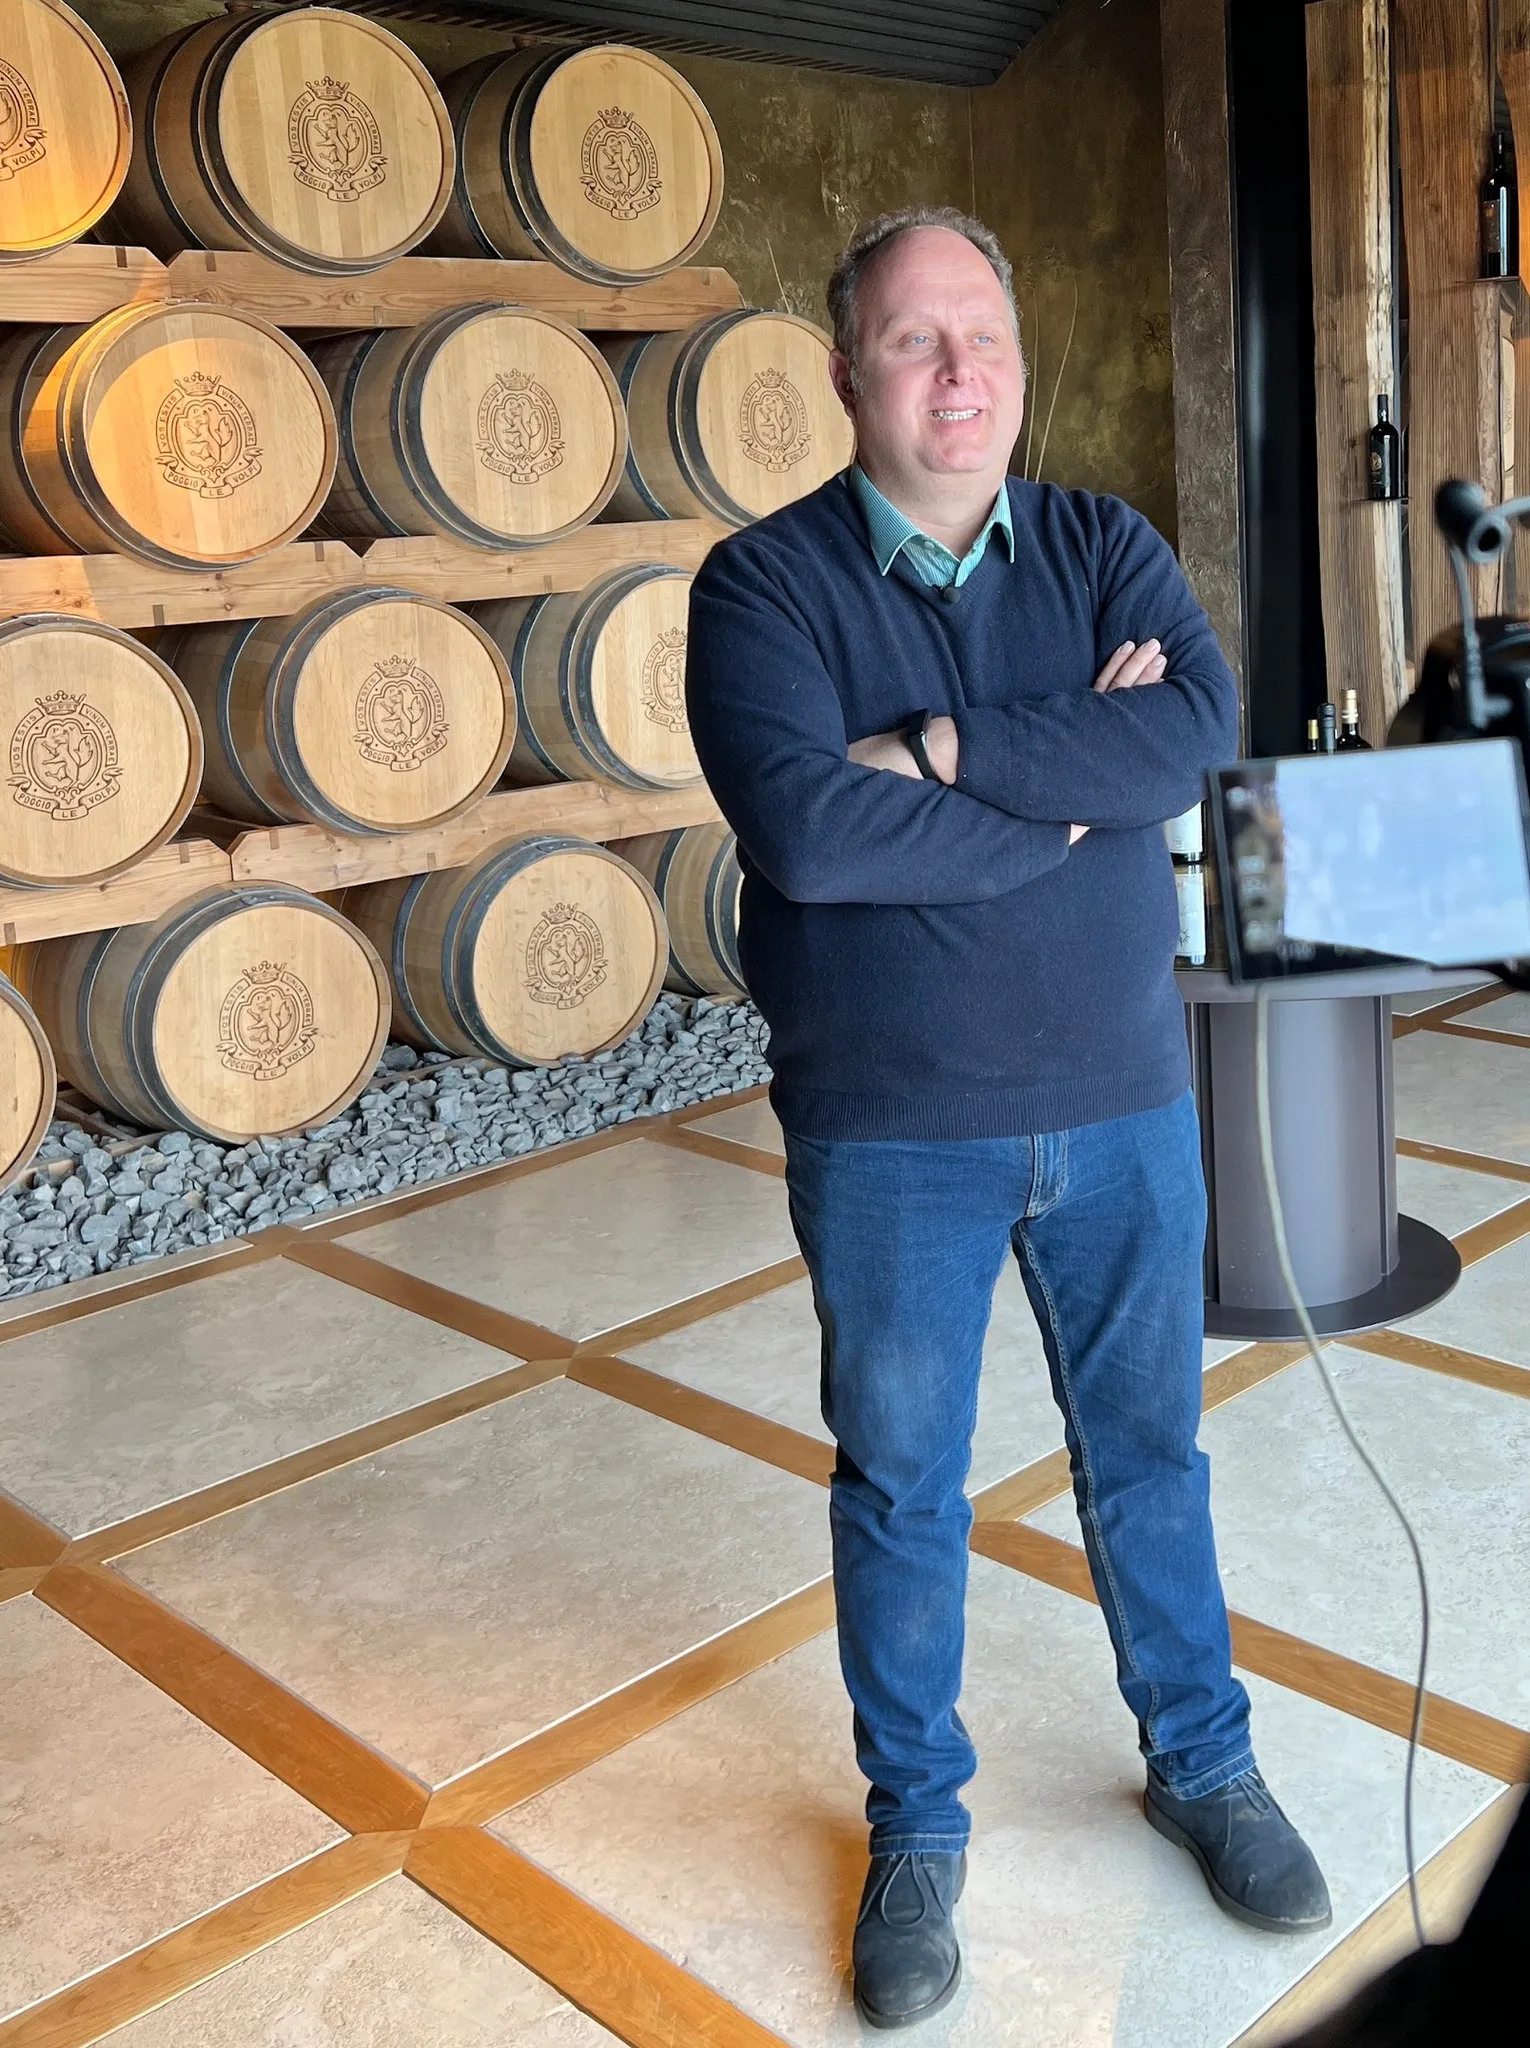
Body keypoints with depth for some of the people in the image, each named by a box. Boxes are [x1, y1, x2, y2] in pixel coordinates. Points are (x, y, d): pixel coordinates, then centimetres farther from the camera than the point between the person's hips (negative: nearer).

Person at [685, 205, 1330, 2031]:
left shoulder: (1106, 550, 2)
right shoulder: (764, 582, -8)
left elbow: (1202, 727, -18)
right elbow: (805, 828, -25)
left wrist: (942, 750, -23)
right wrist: (1076, 787, -17)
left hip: (1123, 1106, 3)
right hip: (888, 1135, -2)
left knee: (1148, 1452, 18)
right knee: (898, 1485, 13)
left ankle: (1203, 1762, 42)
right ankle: (915, 1826, 35)